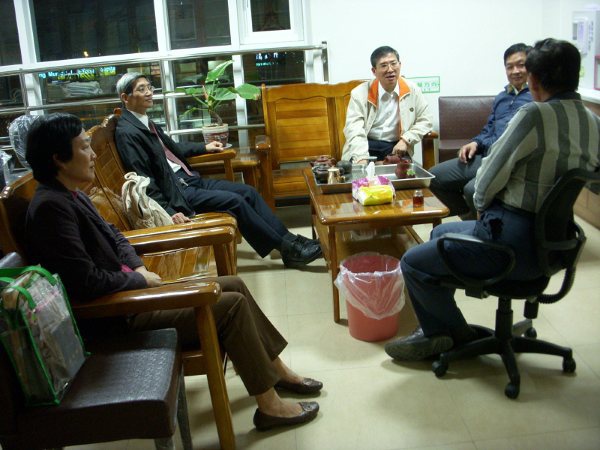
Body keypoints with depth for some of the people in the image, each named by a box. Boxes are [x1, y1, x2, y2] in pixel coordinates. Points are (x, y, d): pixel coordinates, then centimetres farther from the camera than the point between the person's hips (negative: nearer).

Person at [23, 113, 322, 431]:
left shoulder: (70, 196, 8)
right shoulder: (50, 207, -22)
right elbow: (87, 282, -27)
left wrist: (139, 268, 3)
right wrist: (139, 279, -12)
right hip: (115, 318, -10)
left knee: (234, 285, 9)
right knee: (230, 304, -13)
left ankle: (276, 369, 22)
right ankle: (269, 405, -1)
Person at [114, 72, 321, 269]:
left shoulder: (145, 122, 15)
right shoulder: (127, 132, -14)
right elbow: (144, 182, -20)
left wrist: (204, 147, 34)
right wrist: (169, 211, -27)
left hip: (190, 179, 10)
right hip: (175, 191, -10)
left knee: (248, 192, -1)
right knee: (234, 201, -20)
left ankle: (288, 240, -2)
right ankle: (286, 248, -11)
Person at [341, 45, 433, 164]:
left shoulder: (412, 91, 3)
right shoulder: (360, 93, -5)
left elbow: (425, 120, 8)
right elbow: (354, 129, -14)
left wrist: (405, 140, -10)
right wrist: (362, 158, -31)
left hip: (396, 146, 2)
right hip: (367, 145, -2)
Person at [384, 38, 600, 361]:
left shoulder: (535, 115, -22)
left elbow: (488, 180, -17)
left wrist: (481, 206, 8)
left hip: (513, 242, -9)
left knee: (413, 263, 2)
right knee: (441, 232, 26)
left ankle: (456, 334, 23)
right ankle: (437, 329, 34)